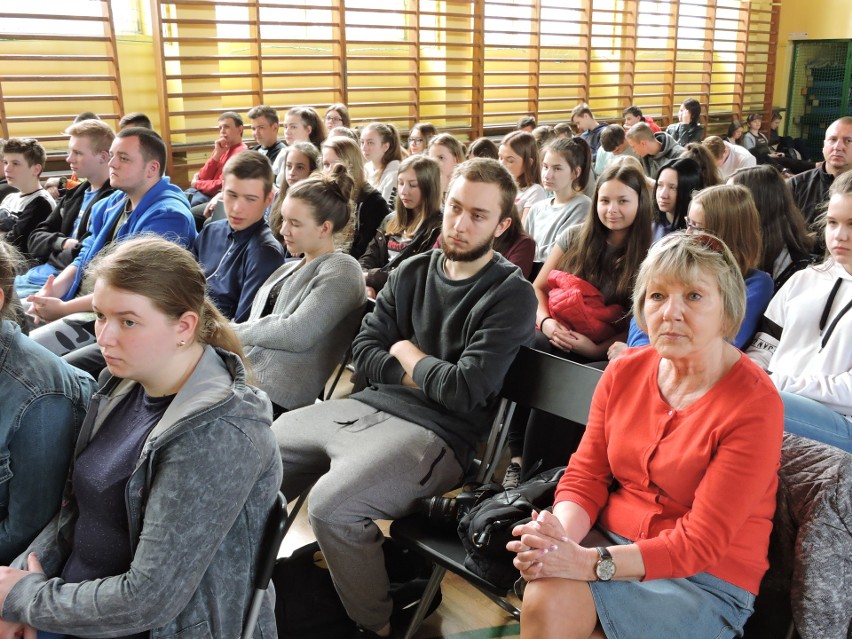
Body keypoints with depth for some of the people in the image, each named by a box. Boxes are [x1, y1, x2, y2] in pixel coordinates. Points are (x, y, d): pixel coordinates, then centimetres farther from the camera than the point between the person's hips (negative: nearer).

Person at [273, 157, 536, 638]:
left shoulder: (511, 295, -9)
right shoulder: (413, 272, 10)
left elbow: (465, 391, -18)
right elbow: (364, 349, 8)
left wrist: (407, 354, -2)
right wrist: (424, 376, -7)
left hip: (436, 433, -7)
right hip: (368, 406, 7)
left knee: (332, 506, -29)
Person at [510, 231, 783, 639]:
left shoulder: (755, 405, -16)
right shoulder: (624, 372, 1)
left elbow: (701, 542, -18)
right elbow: (585, 476, 2)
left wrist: (589, 563, -28)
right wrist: (559, 536, -21)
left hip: (708, 580, -4)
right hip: (610, 543, 4)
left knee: (552, 604, -27)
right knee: (545, 598, -28)